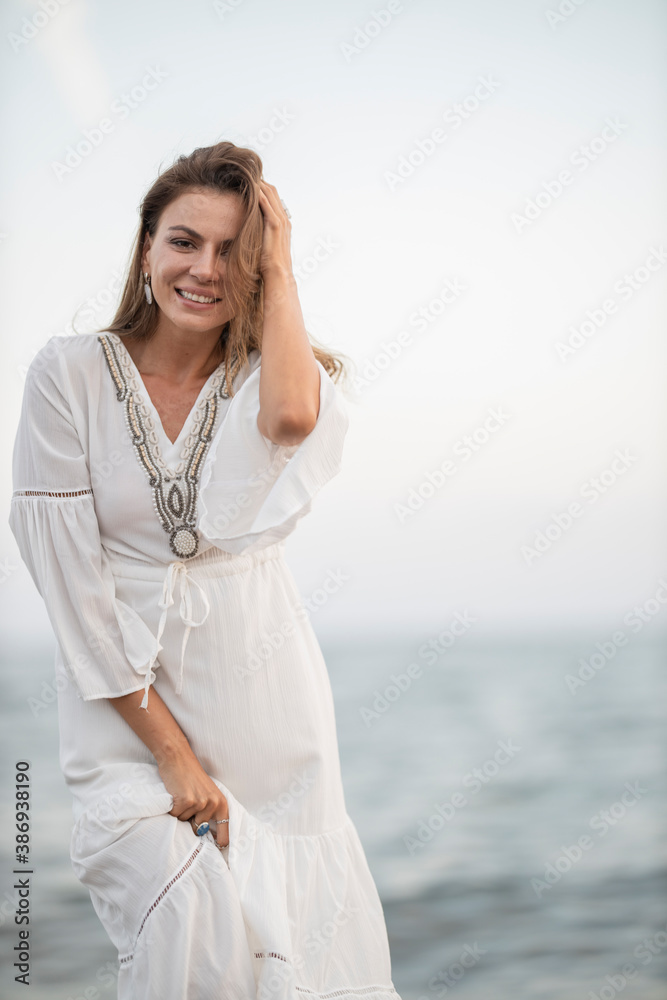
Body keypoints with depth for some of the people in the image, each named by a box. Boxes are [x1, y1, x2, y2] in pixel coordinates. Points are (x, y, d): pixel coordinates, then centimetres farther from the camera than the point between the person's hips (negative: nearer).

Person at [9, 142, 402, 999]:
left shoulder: (267, 376, 3)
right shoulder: (71, 373, -4)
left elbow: (292, 419, -25)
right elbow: (69, 575, -8)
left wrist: (278, 269, -11)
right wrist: (171, 750, -11)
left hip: (262, 692, 2)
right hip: (126, 702, -2)